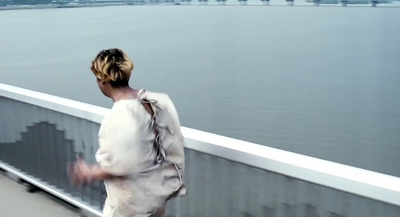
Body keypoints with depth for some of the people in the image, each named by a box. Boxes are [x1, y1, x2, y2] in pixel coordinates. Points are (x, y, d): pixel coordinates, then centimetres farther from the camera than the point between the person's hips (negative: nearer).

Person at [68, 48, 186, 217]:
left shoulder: (118, 117, -27)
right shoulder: (160, 101, -5)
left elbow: (121, 166, -28)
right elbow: (175, 143, 1)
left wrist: (90, 173, -11)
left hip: (133, 201, -7)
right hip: (161, 188, 7)